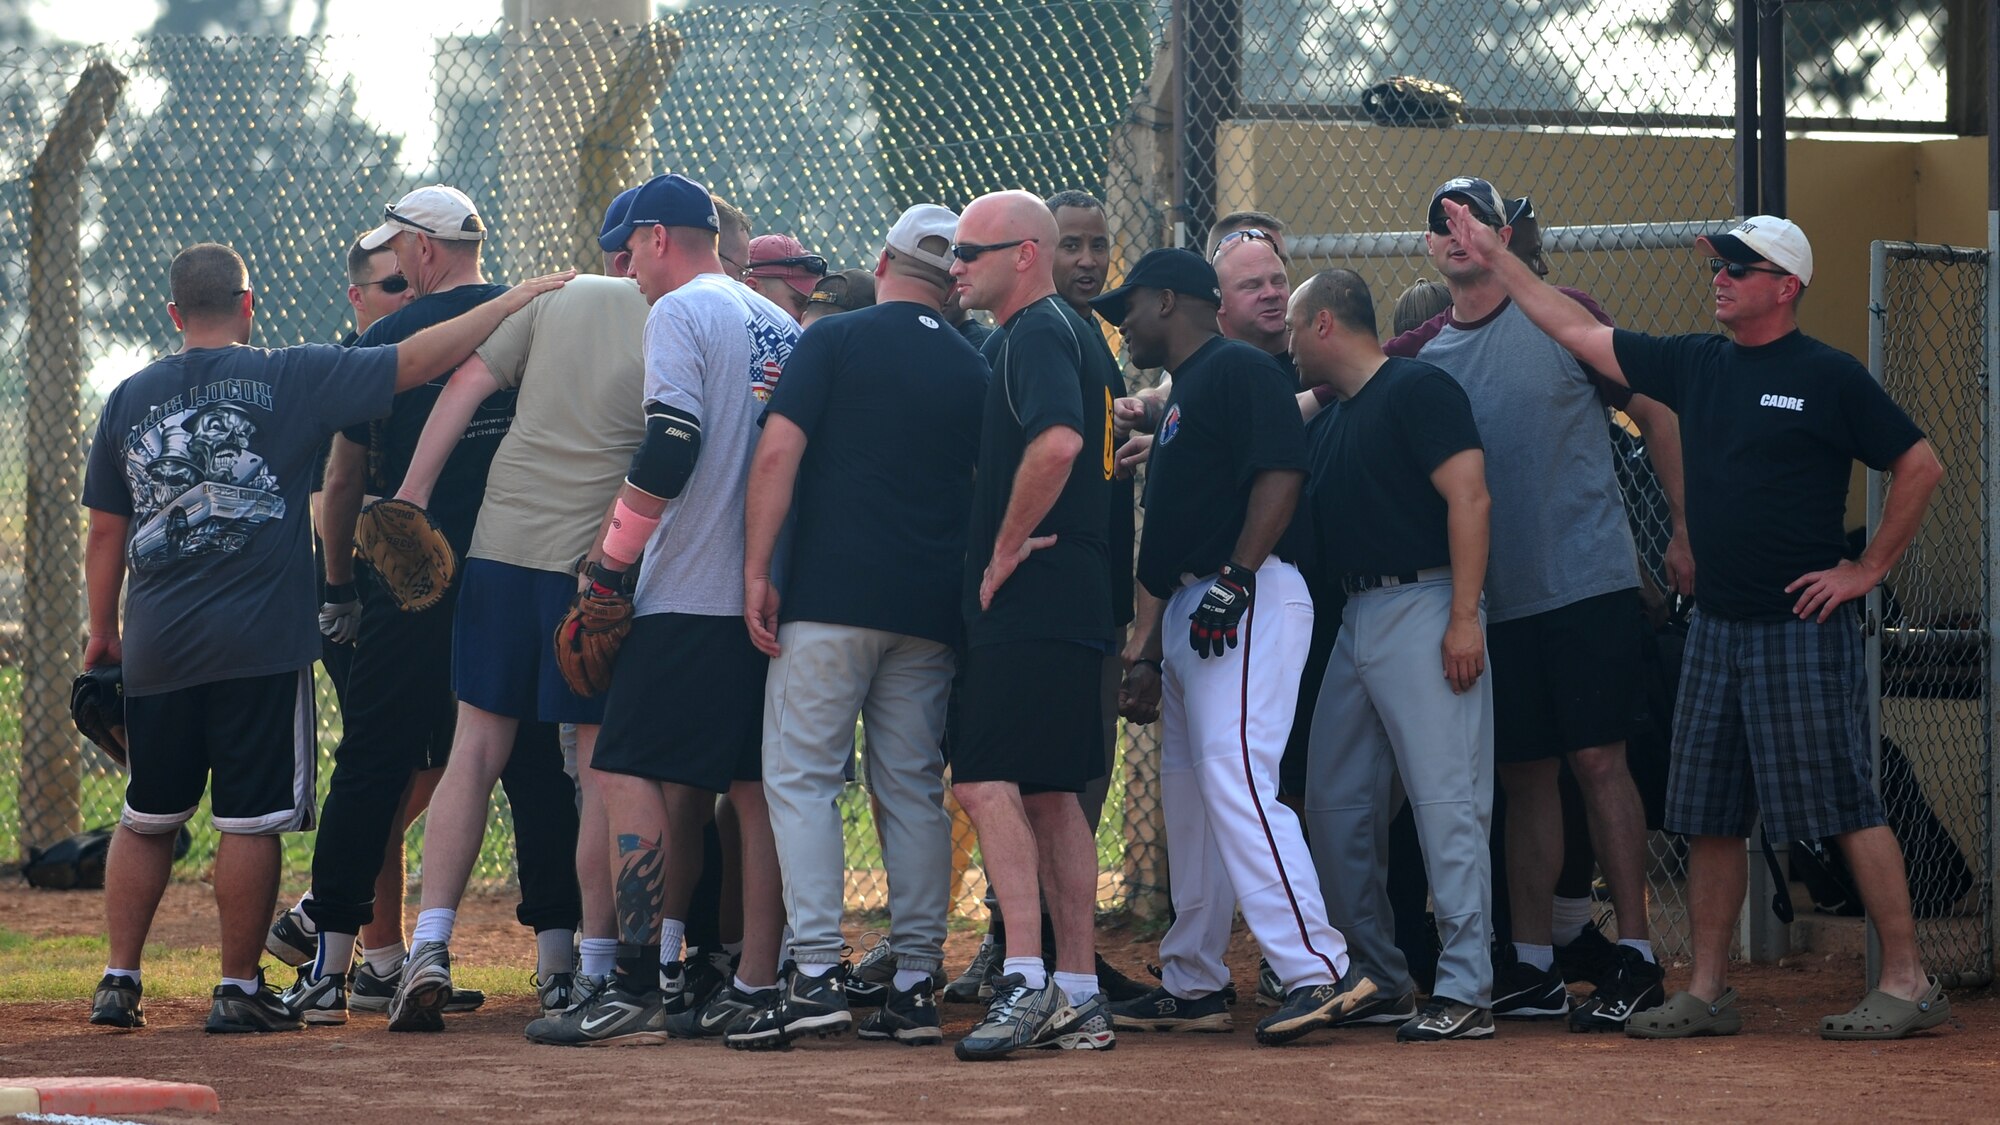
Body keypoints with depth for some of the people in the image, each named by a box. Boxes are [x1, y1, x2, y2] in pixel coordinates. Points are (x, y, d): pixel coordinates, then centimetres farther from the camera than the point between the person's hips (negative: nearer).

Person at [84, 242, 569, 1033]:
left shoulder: (130, 400, 8)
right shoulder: (287, 379, -3)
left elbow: (105, 532, 11)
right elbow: (417, 361, -7)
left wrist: (103, 634, 21)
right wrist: (515, 302, -2)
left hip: (156, 645, 4)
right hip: (259, 643, -4)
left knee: (147, 820, 14)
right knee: (252, 820, 2)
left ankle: (119, 981, 13)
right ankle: (239, 989, 5)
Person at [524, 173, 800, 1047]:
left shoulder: (681, 313, -6)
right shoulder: (782, 327, 17)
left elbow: (669, 452, -17)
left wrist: (610, 554, -7)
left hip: (692, 597, -8)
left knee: (631, 774, -7)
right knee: (754, 785, 9)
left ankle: (640, 989, -14)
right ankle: (754, 987, 7)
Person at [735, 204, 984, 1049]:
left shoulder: (834, 340, 0)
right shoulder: (974, 371, 11)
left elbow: (778, 453, -10)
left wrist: (757, 571, -8)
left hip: (830, 597, -4)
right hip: (931, 612, 4)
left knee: (801, 776, -3)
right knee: (913, 790, 8)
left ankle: (816, 973, -15)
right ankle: (914, 985, 5)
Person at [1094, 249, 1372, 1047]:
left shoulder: (1239, 371, -6)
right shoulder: (1183, 394, 25)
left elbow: (1281, 474, -19)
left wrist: (1234, 580, -25)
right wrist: (1152, 652, 22)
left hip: (1248, 605, -11)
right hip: (1191, 614, 11)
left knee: (1234, 778, -21)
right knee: (1187, 795, 13)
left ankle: (1316, 971, -26)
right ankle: (1191, 985, 20)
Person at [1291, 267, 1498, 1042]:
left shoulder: (1419, 390, -7)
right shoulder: (1332, 421, 20)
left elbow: (1469, 497, -15)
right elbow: (1308, 522, 27)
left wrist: (1464, 616, -21)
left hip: (1422, 608, -10)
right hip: (1356, 617, 10)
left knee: (1445, 798, -12)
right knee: (1334, 803, 10)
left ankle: (1464, 991, -15)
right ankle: (1377, 981, 19)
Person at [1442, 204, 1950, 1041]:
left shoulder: (1827, 377, -6)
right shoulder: (1694, 366, 12)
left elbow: (1920, 466, -5)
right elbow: (1576, 330, 16)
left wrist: (1868, 569, -7)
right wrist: (1494, 258, 15)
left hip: (1803, 627, -7)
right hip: (1716, 627, 7)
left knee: (1845, 806, -7)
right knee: (1709, 815, 7)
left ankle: (1907, 982, -4)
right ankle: (1708, 993, 13)